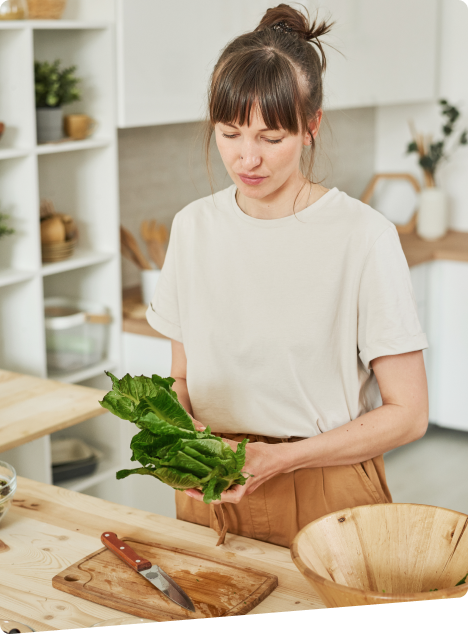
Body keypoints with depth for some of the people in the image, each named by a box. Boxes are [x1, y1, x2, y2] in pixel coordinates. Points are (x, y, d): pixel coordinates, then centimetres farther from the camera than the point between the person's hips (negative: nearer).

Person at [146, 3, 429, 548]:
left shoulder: (364, 236, -15)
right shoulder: (193, 227, 0)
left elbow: (407, 413, -11)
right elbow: (183, 377, 10)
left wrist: (280, 458, -20)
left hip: (326, 502, -3)